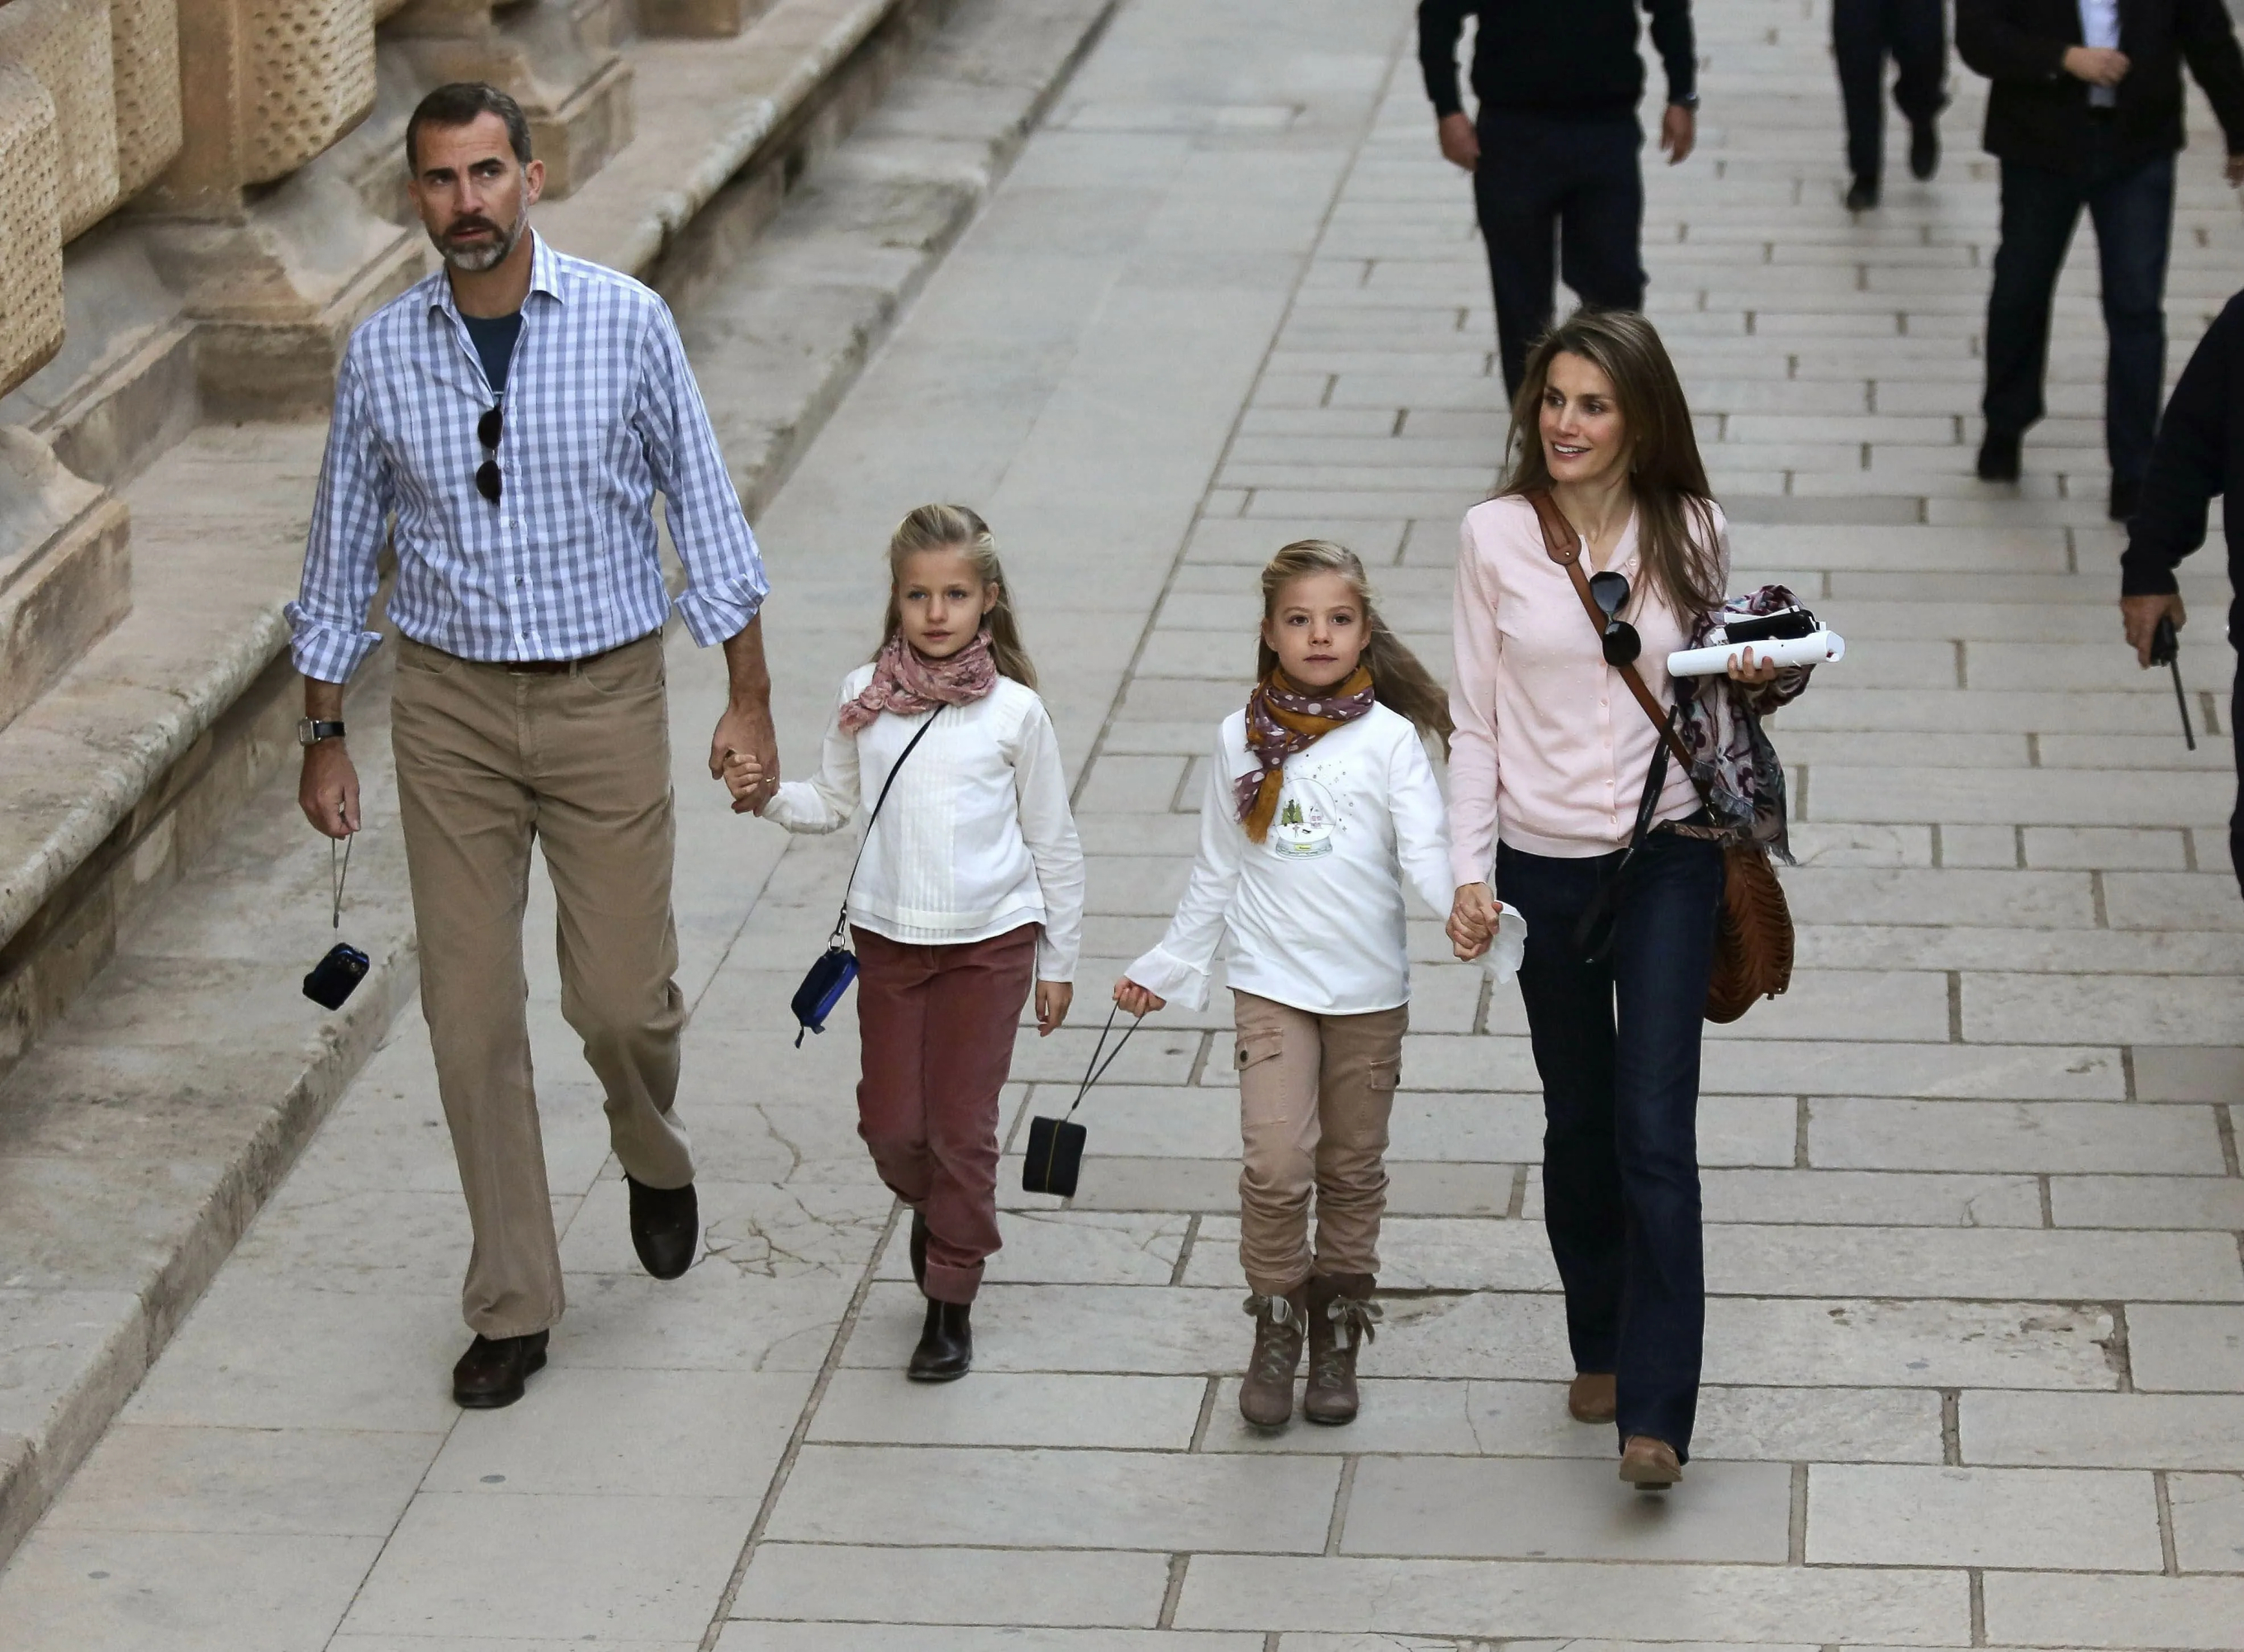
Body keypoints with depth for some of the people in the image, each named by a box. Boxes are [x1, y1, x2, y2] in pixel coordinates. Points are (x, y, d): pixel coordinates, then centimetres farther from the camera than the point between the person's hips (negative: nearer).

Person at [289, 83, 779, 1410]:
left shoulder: (626, 322, -7)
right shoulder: (383, 354, -2)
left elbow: (704, 505, -1)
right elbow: (344, 553, 8)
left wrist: (749, 698, -4)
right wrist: (325, 735, 9)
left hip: (605, 699, -1)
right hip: (451, 705, 2)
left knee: (622, 995, 1)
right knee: (474, 1016, 2)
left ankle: (656, 1160, 37)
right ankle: (514, 1309, 13)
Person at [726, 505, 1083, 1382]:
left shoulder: (1014, 711, -7)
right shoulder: (865, 697, -1)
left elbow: (1054, 842, 1)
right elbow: (834, 801, 10)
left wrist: (1059, 962, 3)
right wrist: (768, 796, -11)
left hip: (990, 943, -2)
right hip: (888, 938, 2)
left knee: (961, 1123, 1)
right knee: (889, 1121, 5)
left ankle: (951, 1301, 14)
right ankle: (933, 1211, 38)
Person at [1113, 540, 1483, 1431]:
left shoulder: (1388, 737, -2)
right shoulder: (1241, 739, 4)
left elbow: (1425, 852, -12)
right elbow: (1215, 875, 13)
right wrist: (1165, 968, 16)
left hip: (1369, 988, 0)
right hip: (1272, 983, 0)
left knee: (1352, 1171, 10)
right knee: (1275, 1165, -13)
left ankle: (1337, 1336, 24)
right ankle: (1276, 1331, 3)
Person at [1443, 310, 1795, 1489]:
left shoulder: (1692, 535, -1)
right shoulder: (1497, 535, -2)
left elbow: (1711, 699, 12)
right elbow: (1475, 719, 1)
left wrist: (1751, 683, -11)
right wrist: (1469, 871, -6)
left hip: (1668, 858, -1)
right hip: (1545, 862, 1)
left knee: (1654, 1132, -9)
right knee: (1578, 1125, 13)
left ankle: (1656, 1413, -11)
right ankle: (1599, 1348, 32)